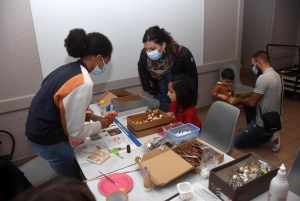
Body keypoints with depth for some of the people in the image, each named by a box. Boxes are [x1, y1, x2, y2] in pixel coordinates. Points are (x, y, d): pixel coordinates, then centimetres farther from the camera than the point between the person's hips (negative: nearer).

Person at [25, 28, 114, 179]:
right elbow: (74, 130, -21)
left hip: (39, 132, 8)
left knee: (71, 176, 27)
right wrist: (100, 124, -6)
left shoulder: (68, 69, 0)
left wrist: (87, 115, 4)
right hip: (49, 140, -8)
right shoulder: (83, 83, -27)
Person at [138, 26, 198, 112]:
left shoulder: (183, 54, -27)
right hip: (159, 99, 3)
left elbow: (193, 80, -13)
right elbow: (141, 69, 7)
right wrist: (148, 89, 4)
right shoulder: (145, 54, -17)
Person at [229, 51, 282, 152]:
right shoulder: (276, 75, 4)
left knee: (237, 142, 4)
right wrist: (242, 100, 12)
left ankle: (269, 136, -1)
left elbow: (252, 102, -20)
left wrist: (237, 100, -3)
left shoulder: (263, 78, -26)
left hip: (264, 122, -9)